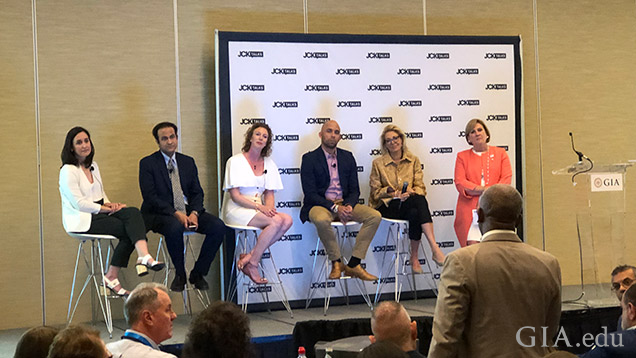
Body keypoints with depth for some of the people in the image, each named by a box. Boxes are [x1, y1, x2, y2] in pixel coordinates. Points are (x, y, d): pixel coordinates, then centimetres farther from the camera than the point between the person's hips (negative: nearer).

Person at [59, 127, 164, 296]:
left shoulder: (93, 166, 19)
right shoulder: (68, 171, -7)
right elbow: (79, 203, -14)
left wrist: (108, 204, 2)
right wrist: (105, 208, -14)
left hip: (98, 212, 8)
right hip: (82, 221, -8)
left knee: (133, 212, -21)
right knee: (129, 229, -22)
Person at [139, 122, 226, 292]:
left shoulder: (188, 162, 16)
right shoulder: (147, 163, 1)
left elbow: (197, 192, 11)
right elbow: (150, 196, -9)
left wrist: (194, 213, -11)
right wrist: (176, 214, -20)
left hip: (188, 211, 5)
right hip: (159, 213, -5)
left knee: (218, 226, -20)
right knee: (175, 227, -38)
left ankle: (198, 273, -5)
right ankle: (180, 275, -15)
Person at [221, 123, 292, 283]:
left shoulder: (269, 164, 14)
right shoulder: (235, 161, -3)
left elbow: (269, 193, 11)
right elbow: (235, 196, -10)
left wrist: (269, 207, -12)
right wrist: (259, 206, -21)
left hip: (259, 210, 6)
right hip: (237, 210, -6)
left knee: (287, 220, -23)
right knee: (276, 221, -29)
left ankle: (249, 257, -19)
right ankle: (252, 264, -18)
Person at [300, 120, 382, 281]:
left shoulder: (347, 157, 12)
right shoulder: (309, 159, -2)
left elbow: (354, 189, 10)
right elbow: (310, 193, -9)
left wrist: (349, 206, -13)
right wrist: (334, 207, -20)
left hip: (344, 203, 5)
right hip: (320, 205, -5)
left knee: (375, 216, -18)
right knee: (322, 219, -40)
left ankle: (353, 265, -18)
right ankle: (336, 263, -18)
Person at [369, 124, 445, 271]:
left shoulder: (413, 160, 13)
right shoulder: (378, 163, 7)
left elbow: (420, 187, 7)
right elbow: (375, 191, 6)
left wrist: (411, 192, -15)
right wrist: (389, 191, -12)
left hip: (410, 203, 3)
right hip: (387, 206, -3)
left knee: (415, 213, -37)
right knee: (419, 201, -34)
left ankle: (414, 258, -32)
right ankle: (434, 248, -43)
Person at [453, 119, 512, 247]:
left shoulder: (500, 153, 17)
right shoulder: (462, 156, 16)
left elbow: (507, 178, 5)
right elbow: (459, 182, 3)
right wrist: (482, 189, -11)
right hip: (470, 208, 0)